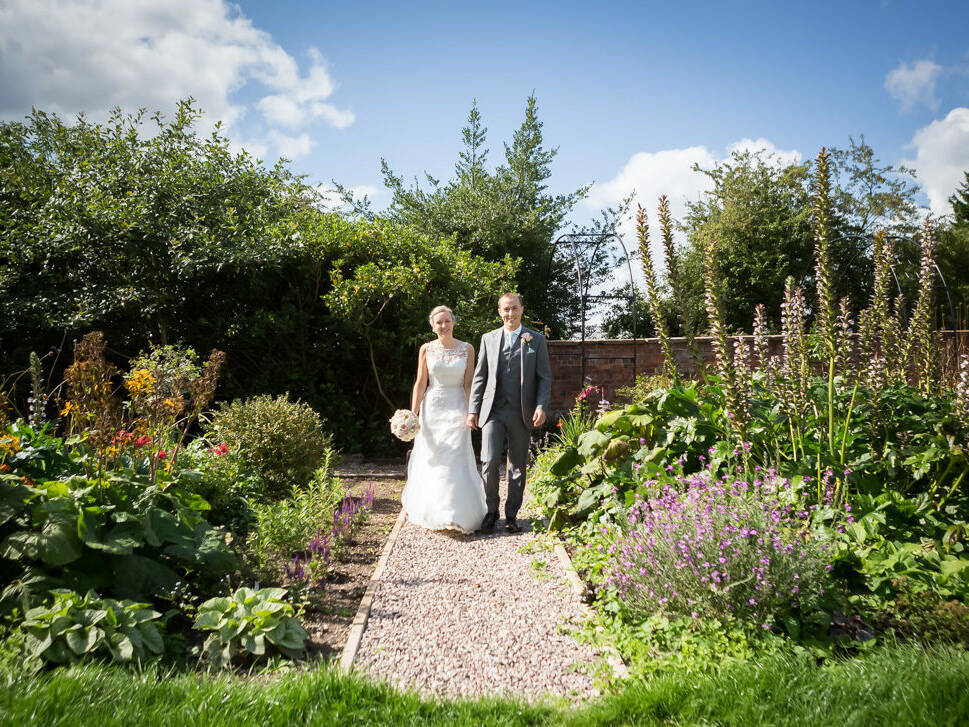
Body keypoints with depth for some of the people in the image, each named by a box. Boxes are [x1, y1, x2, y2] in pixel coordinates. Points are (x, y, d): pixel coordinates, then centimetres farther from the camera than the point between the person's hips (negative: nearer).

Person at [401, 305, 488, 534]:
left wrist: (471, 412, -7)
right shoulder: (426, 349, 3)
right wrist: (413, 413, -3)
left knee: (455, 462, -5)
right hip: (431, 408, 1)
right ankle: (432, 515, 16)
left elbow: (468, 384, 2)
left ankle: (457, 515, 3)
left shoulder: (467, 349, 2)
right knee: (431, 462, 4)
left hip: (456, 409, -1)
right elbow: (420, 383, 3)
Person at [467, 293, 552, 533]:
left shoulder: (536, 340, 6)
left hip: (522, 414, 0)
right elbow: (479, 377, 10)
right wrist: (473, 409, 4)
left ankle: (511, 514, 21)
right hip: (493, 411, 0)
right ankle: (491, 510, 10)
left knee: (518, 466, 6)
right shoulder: (489, 339, 9)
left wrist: (541, 406, -9)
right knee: (489, 462, -10)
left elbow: (545, 378, 4)